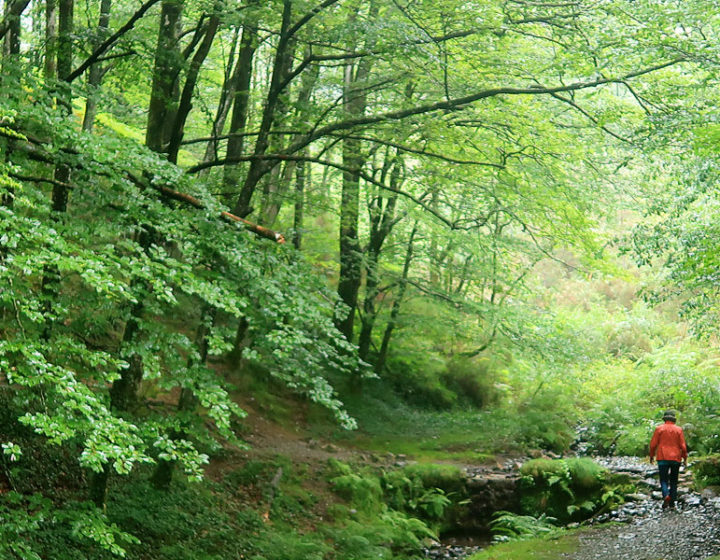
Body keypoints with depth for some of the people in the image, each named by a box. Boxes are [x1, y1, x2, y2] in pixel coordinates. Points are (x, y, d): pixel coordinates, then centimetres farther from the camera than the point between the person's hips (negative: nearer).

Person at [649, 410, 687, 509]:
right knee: (673, 481, 12)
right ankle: (672, 502, 9)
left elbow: (653, 444, -2)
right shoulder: (679, 430, 2)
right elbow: (683, 445, -1)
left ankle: (666, 496, -26)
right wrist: (685, 458, 10)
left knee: (664, 480, 0)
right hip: (676, 459, 1)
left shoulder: (659, 429, 0)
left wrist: (652, 456, 12)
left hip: (663, 458, -1)